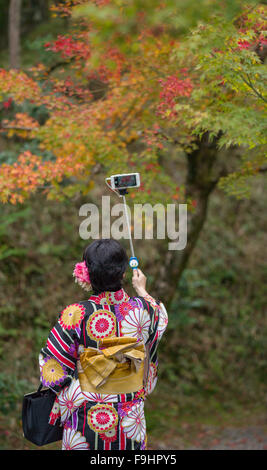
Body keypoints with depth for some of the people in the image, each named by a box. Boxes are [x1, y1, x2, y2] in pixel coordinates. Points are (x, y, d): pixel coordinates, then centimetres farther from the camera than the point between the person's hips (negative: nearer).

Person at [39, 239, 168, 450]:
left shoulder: (77, 315, -20)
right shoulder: (142, 309, -11)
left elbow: (51, 365, -13)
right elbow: (161, 320, 16)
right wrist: (142, 291, 33)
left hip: (85, 416, -2)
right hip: (130, 417, 2)